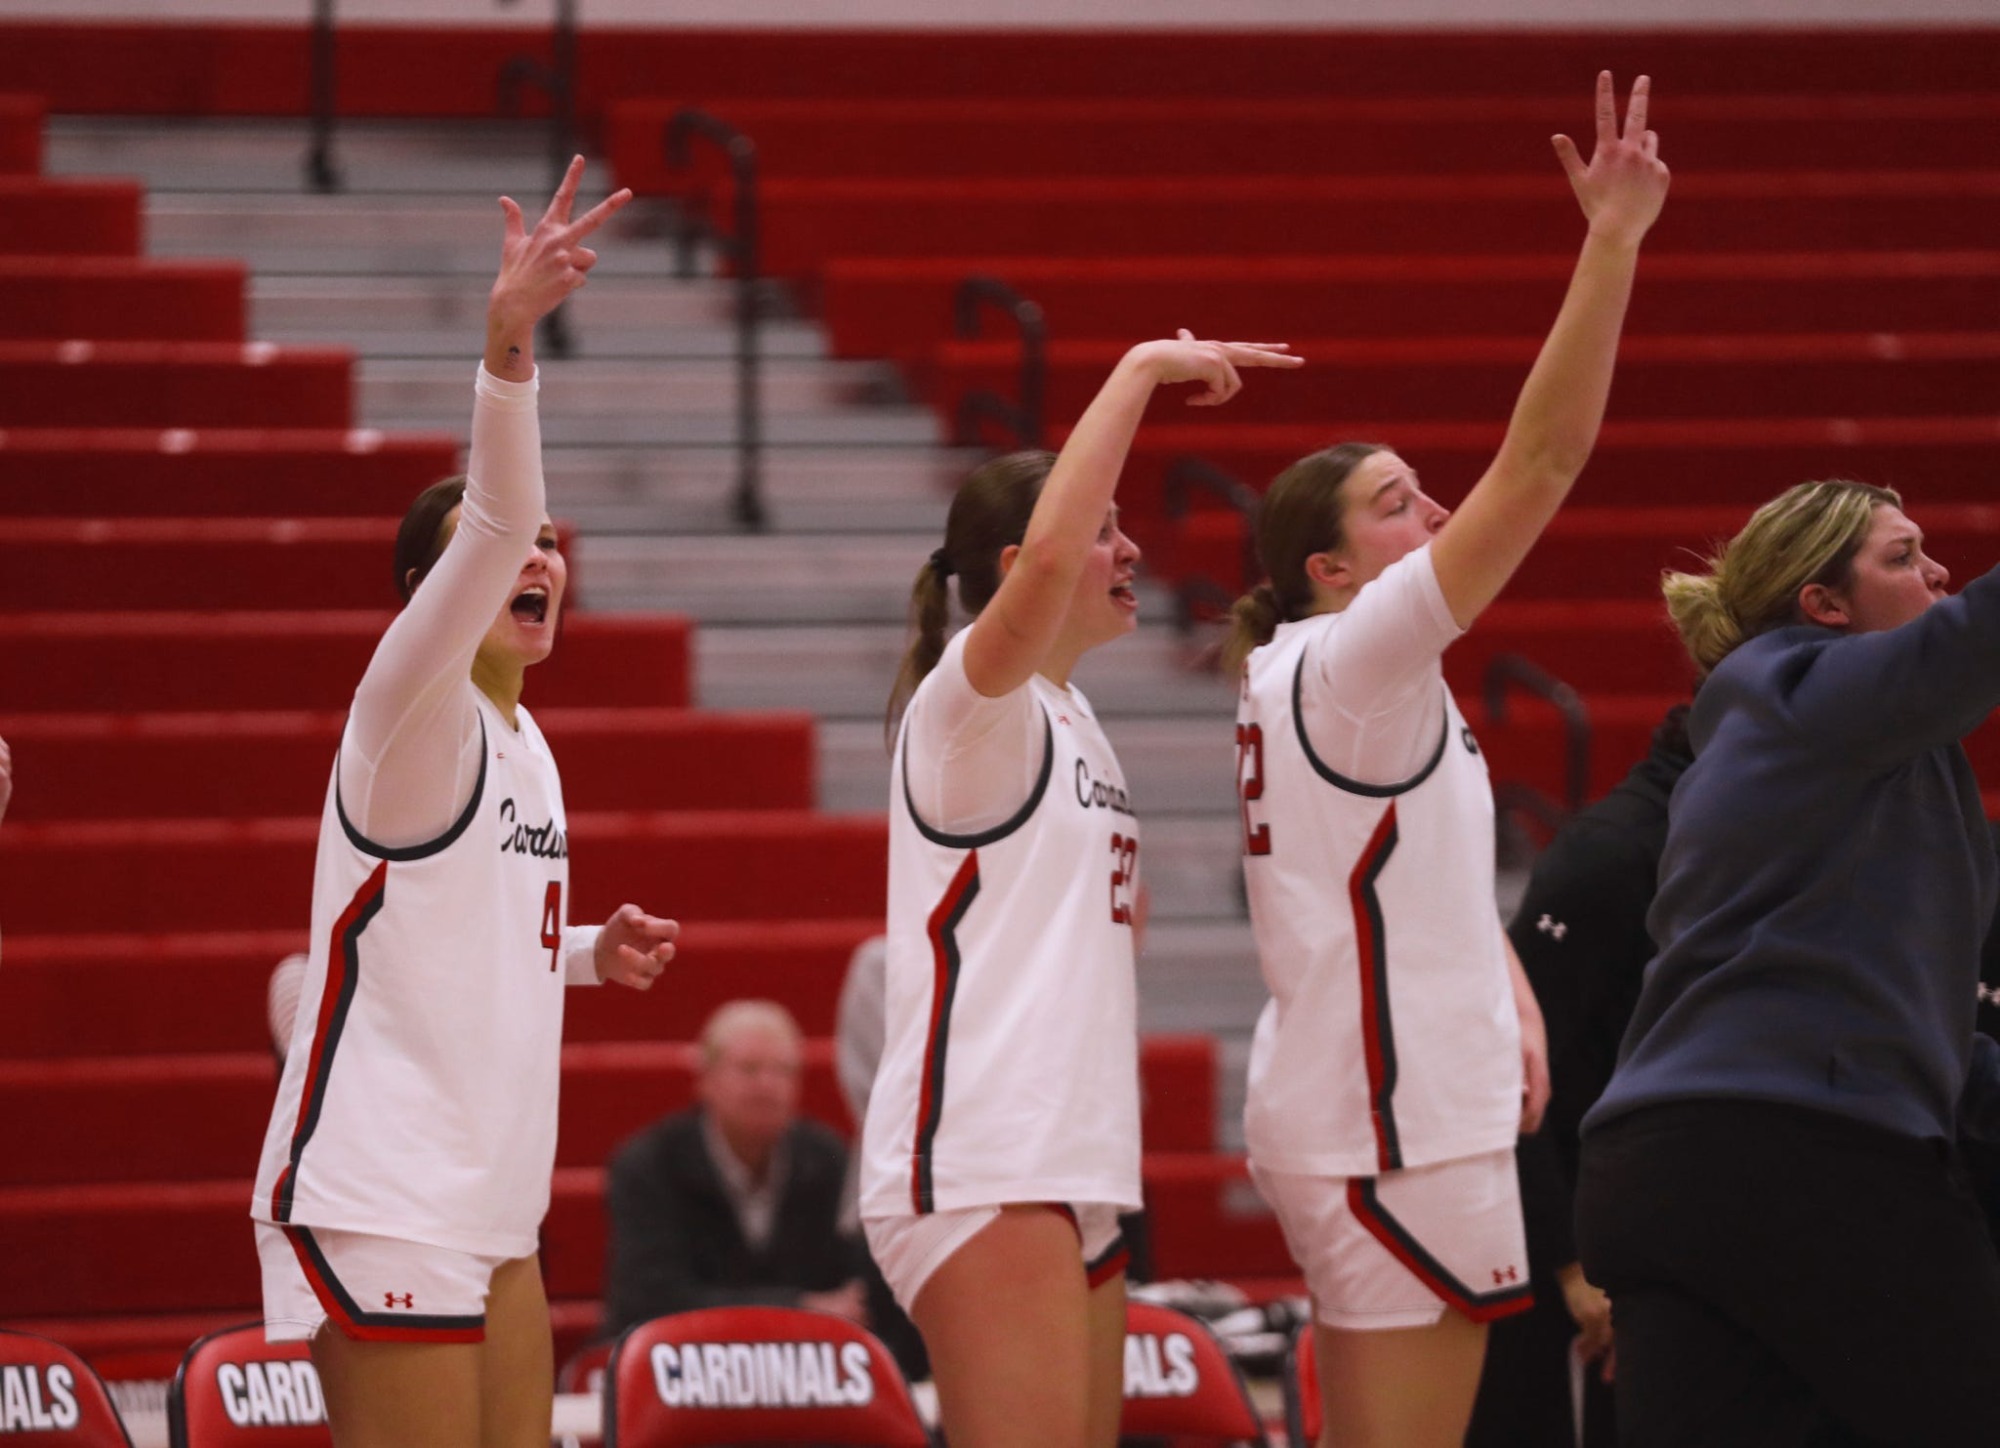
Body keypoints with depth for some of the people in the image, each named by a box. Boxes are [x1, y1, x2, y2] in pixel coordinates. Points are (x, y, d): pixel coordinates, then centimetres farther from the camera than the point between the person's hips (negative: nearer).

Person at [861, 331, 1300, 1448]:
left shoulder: (1072, 719, 20)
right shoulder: (970, 703, -7)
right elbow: (1046, 560, -29)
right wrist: (1141, 370, -23)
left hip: (1074, 1165, 9)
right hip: (980, 1159, -9)